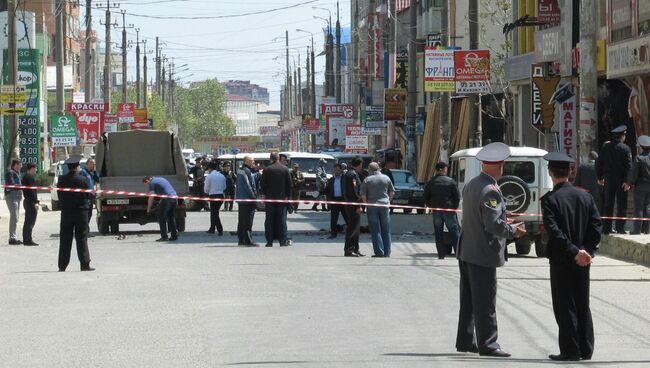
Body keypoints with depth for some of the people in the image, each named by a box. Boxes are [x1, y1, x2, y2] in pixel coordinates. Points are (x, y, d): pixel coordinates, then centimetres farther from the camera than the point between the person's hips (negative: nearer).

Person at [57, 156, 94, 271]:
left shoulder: (62, 180, -3)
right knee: (82, 238, 2)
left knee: (65, 240, 6)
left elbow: (60, 196, 2)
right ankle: (85, 264, -2)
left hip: (66, 212, 2)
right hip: (81, 211, -2)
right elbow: (88, 195, -1)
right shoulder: (83, 179, -10)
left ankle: (62, 266, 5)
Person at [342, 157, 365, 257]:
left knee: (355, 227, 15)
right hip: (353, 204, -10)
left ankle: (355, 249, 19)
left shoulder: (348, 173, 17)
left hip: (349, 203, 10)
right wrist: (358, 206, -20)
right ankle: (348, 249, -7)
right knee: (353, 227, -8)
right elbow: (354, 191, -20)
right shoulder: (353, 174, -14)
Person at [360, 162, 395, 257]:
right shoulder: (386, 178, 3)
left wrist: (367, 204, 7)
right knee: (386, 231, 9)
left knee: (376, 231, 0)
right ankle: (387, 252, 9)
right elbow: (392, 192, 9)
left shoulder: (367, 180, -3)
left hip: (372, 207, -2)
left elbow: (363, 195, -6)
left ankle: (379, 252, -4)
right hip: (384, 206, 2)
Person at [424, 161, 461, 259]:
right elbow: (457, 196, -4)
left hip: (436, 211, 2)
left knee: (438, 232, 6)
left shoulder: (430, 182, 3)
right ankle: (458, 252, -2)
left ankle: (441, 254, 2)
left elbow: (426, 198, 6)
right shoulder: (451, 181, -4)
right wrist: (454, 207, 7)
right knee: (454, 231, 2)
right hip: (449, 210, -2)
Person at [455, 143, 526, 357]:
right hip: (483, 253, -9)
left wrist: (504, 225, 18)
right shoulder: (490, 191, -20)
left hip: (466, 251, 9)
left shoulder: (470, 185, 10)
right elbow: (493, 223, -25)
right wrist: (512, 230, -9)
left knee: (469, 299, 16)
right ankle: (487, 344, -2)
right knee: (485, 301, -4)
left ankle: (465, 341, 23)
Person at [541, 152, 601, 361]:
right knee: (582, 305, 12)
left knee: (565, 306, 0)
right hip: (583, 261, 5)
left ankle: (570, 350, -1)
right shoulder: (585, 197, 4)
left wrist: (574, 251, -19)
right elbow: (597, 225, -2)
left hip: (561, 259, -5)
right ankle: (586, 350, 14)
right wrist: (586, 250, -5)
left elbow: (553, 230, -20)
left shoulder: (549, 199, -11)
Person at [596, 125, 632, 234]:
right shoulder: (625, 148, -9)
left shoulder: (605, 147, 4)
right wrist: (627, 181, -12)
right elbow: (628, 166, -13)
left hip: (609, 179, 4)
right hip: (621, 179, -4)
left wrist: (600, 177, 17)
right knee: (621, 204, 1)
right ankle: (620, 227, -3)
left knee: (608, 204, 8)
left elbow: (599, 163, 8)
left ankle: (606, 227, 7)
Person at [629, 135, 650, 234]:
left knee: (638, 207, 0)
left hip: (641, 185, -5)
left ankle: (637, 229, -2)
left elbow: (634, 173, -15)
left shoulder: (639, 158, -14)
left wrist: (630, 182, -1)